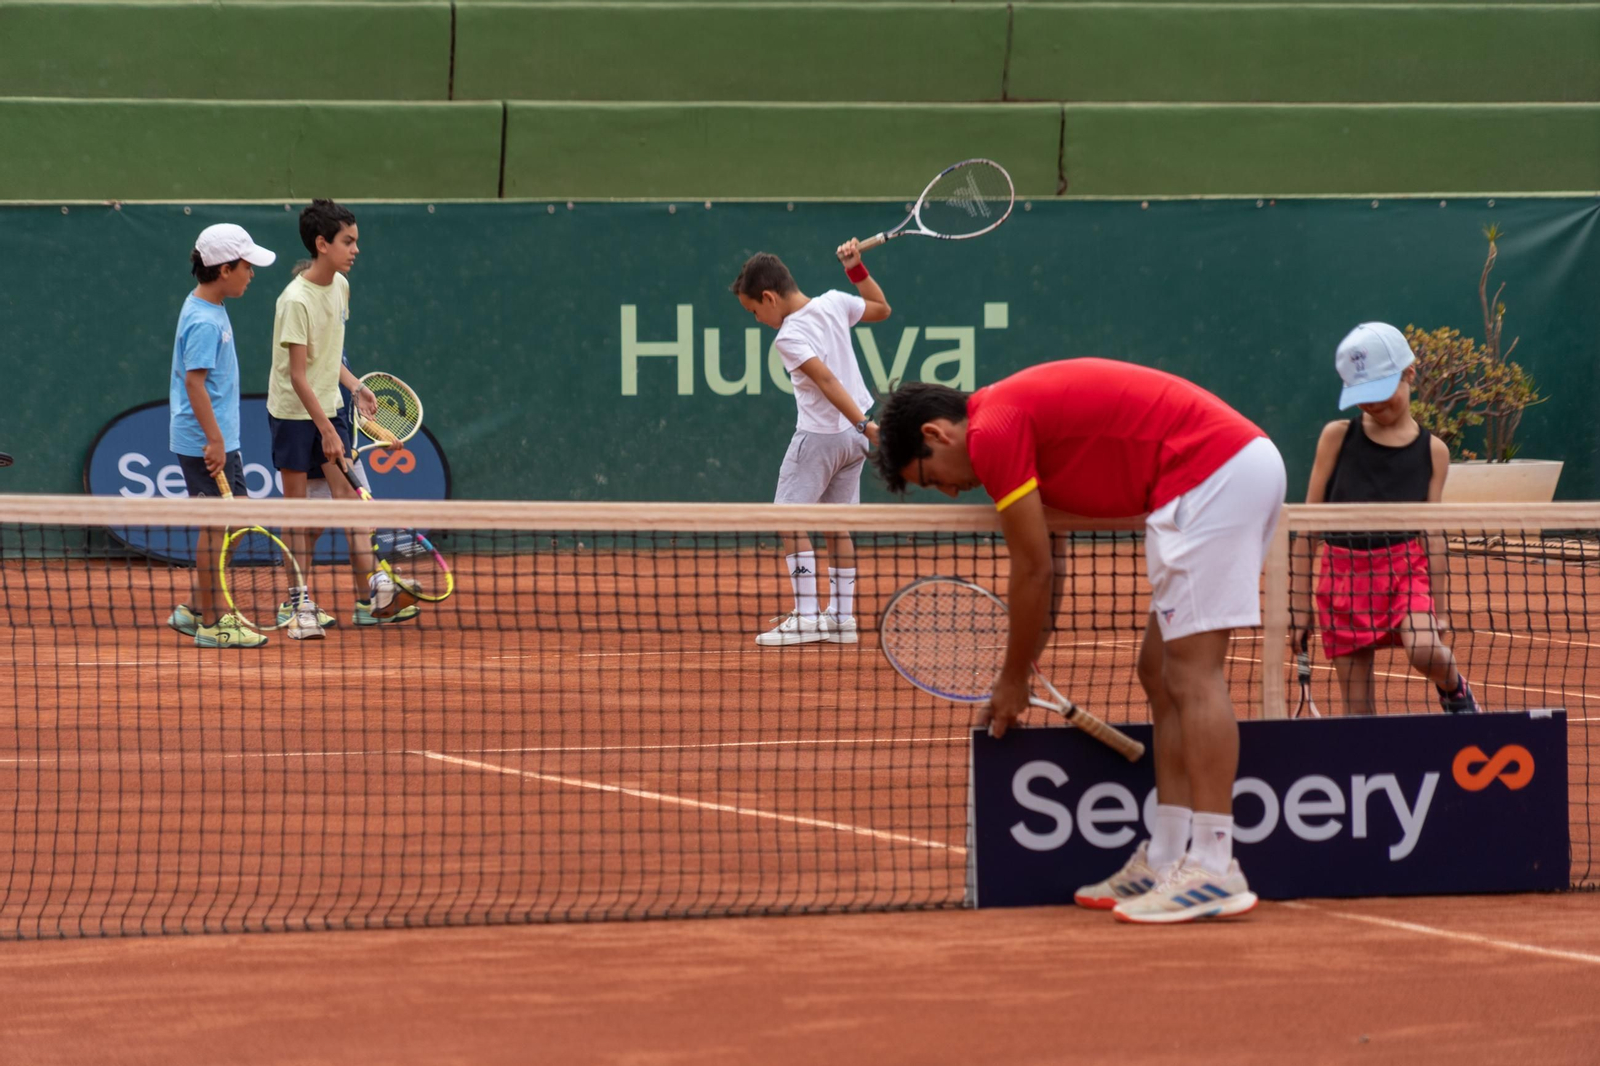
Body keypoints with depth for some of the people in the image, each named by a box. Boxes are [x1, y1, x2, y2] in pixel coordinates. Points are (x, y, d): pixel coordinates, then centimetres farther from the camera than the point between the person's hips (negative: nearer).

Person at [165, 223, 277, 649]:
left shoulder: (209, 308, 12)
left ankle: (195, 610, 21)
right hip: (205, 442, -10)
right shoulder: (205, 322, -19)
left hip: (220, 438, 10)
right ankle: (210, 624, 3)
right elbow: (194, 382, -24)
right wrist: (214, 439, -25)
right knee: (216, 526, -4)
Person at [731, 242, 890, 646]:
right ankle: (842, 617, 15)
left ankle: (806, 616, -12)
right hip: (852, 436, 8)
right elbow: (881, 309, 18)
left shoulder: (789, 336, -17)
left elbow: (827, 380, -24)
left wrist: (863, 424, -28)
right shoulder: (834, 302, 2)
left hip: (819, 435, -8)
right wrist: (856, 268, 17)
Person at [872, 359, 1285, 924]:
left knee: (1192, 671, -11)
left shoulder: (993, 432, -8)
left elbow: (1032, 571, -3)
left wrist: (1013, 680, 9)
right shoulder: (1023, 412, 22)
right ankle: (1166, 861, 13)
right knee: (1161, 671, 12)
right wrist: (1025, 664, 32)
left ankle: (1214, 870, -14)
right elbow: (1047, 569, 29)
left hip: (1212, 471, -10)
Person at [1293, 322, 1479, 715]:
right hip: (1344, 574, 0)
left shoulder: (1432, 451, 1)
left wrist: (1438, 606, 5)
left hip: (1406, 568, 0)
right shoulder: (1337, 437, -1)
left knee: (1426, 652, -26)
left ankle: (1456, 690, 8)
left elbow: (1432, 534, 5)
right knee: (1358, 709, -2)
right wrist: (1301, 605, 0)